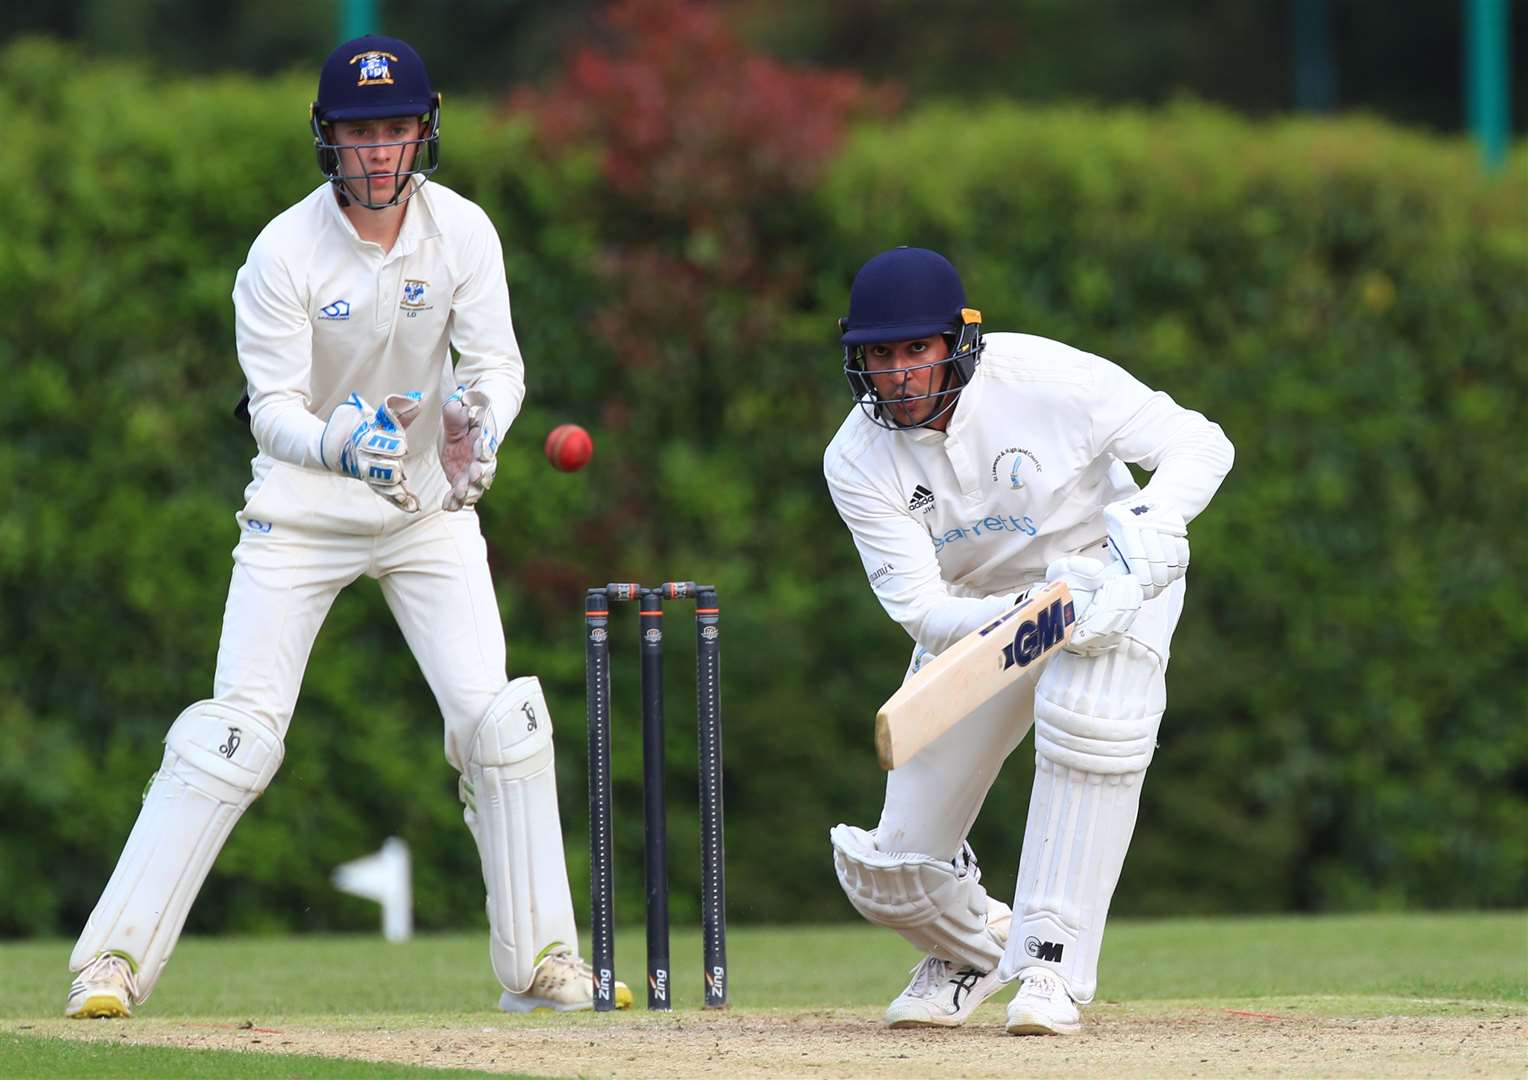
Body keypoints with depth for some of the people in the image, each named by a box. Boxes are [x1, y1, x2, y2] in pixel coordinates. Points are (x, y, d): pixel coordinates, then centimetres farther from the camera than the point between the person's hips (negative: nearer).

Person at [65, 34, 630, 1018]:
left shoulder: (463, 233, -9)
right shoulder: (284, 254, -19)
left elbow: (497, 363, -13)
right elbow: (272, 411, -21)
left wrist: (476, 424, -37)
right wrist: (339, 444, -43)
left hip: (427, 508, 3)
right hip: (303, 510, -3)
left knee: (500, 722, -9)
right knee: (234, 734, -12)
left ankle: (543, 964, 1)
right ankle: (114, 962, -8)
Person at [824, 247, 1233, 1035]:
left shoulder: (1043, 379, -26)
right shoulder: (858, 463, -19)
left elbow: (1199, 444, -23)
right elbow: (921, 609, -25)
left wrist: (1147, 534, -42)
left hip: (1107, 574, -3)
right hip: (974, 610, 3)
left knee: (1087, 711, -38)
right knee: (890, 873, -3)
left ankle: (1052, 960, -25)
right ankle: (978, 945, 35)